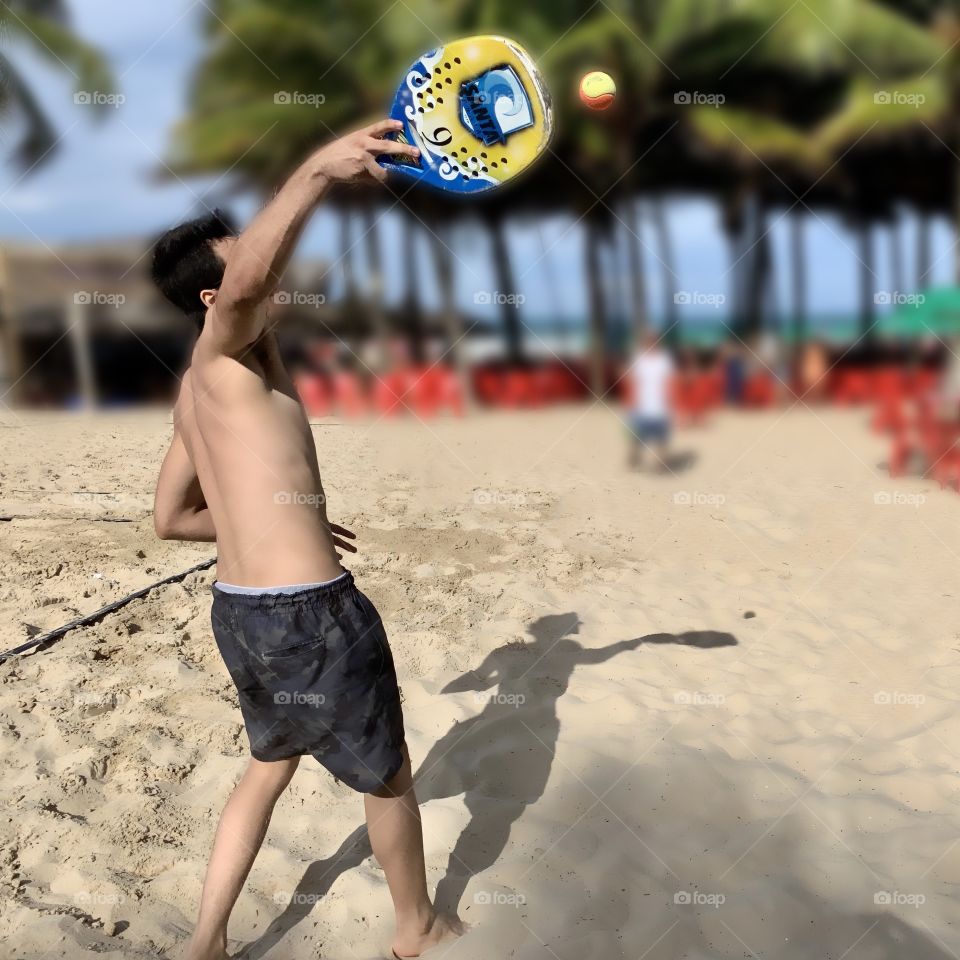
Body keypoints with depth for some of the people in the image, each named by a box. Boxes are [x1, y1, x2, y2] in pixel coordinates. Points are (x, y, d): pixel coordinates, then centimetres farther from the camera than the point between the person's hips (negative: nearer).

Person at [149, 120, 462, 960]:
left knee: (271, 765, 29)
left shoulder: (196, 390, 13)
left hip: (239, 609, 9)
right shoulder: (228, 352, -12)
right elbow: (252, 281, -39)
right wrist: (318, 170, -40)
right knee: (388, 778, 15)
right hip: (311, 613, -8)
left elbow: (169, 517, 20)